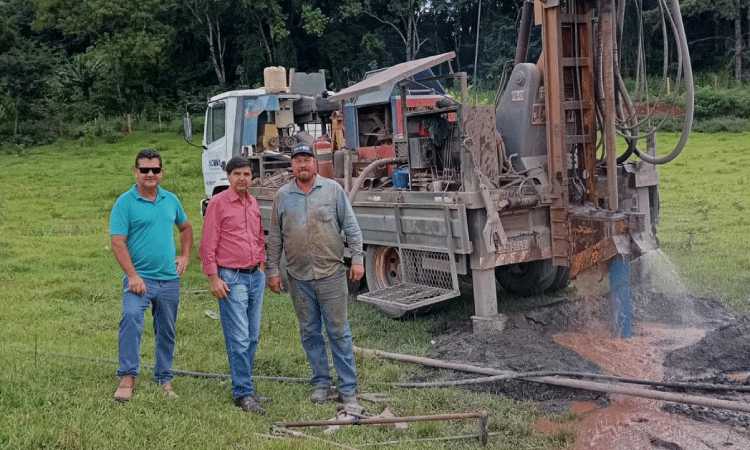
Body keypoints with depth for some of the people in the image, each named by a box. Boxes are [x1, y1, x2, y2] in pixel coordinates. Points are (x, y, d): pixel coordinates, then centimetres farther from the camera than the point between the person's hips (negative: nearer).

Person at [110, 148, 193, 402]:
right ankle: (127, 377, -25)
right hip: (140, 278, -5)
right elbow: (118, 243, -11)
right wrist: (132, 276, -20)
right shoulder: (125, 203, -5)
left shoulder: (171, 200, 10)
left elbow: (185, 228, 27)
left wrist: (185, 256, 13)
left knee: (166, 331, 12)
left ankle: (164, 380, 26)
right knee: (131, 317, -28)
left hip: (170, 279, 5)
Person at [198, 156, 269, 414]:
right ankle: (243, 394, -2)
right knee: (238, 339, -8)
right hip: (231, 278, -7)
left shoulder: (253, 204, 14)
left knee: (252, 337, 9)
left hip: (256, 276, 7)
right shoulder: (218, 203, -5)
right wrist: (214, 279, -12)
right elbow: (207, 245, -7)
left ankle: (244, 387, 19)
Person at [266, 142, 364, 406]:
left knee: (339, 332, 1)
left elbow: (351, 227, 3)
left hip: (331, 274, -2)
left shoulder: (333, 190, 2)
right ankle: (321, 383, 23)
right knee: (309, 333, 10)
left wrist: (357, 258, -3)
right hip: (298, 278, 2)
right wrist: (272, 270, 8)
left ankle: (348, 389, 7)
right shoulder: (282, 196, 7)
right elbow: (275, 237, 11)